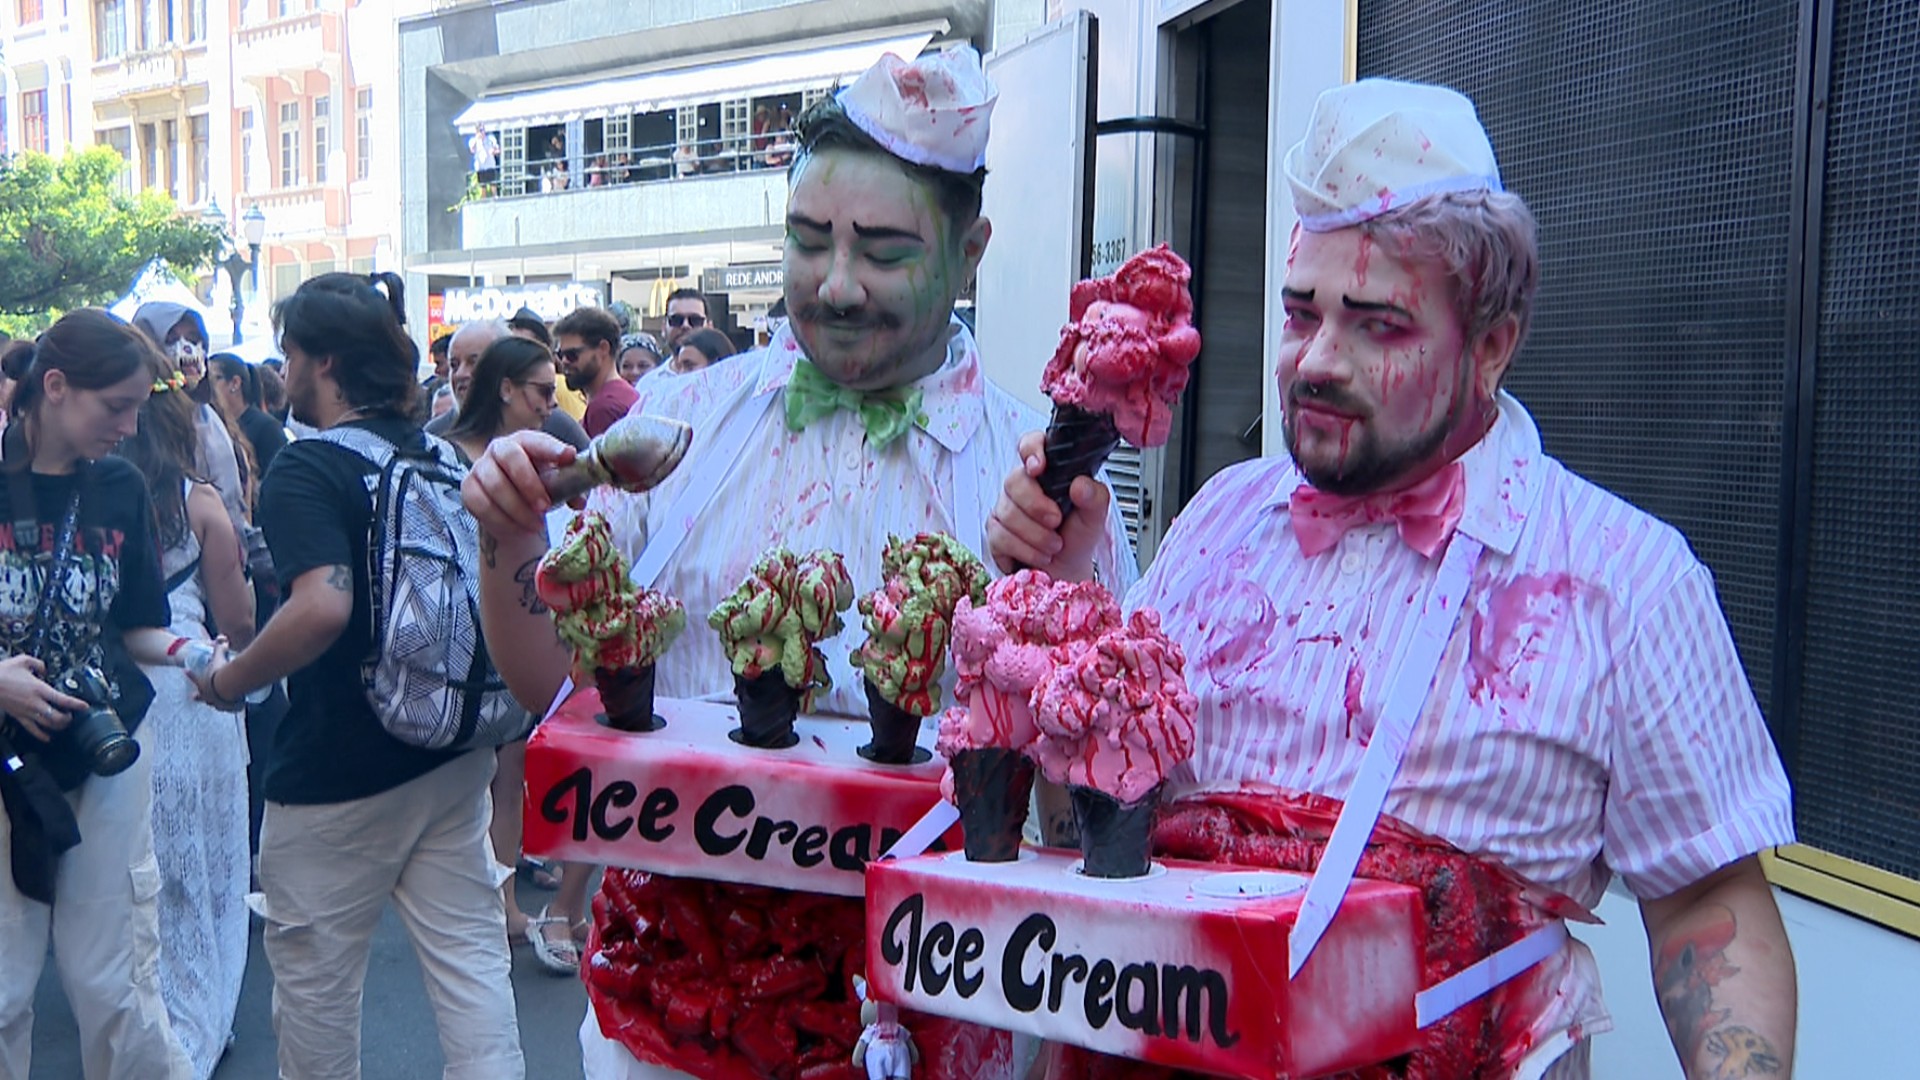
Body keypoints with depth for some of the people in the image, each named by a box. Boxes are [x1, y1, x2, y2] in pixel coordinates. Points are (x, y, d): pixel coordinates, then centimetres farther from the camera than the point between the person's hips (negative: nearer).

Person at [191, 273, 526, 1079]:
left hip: (337, 773, -6)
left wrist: (230, 681, -16)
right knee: (470, 959, 9)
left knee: (315, 978, 13)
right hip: (452, 758, 7)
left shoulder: (306, 468, -15)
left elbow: (323, 606, -31)